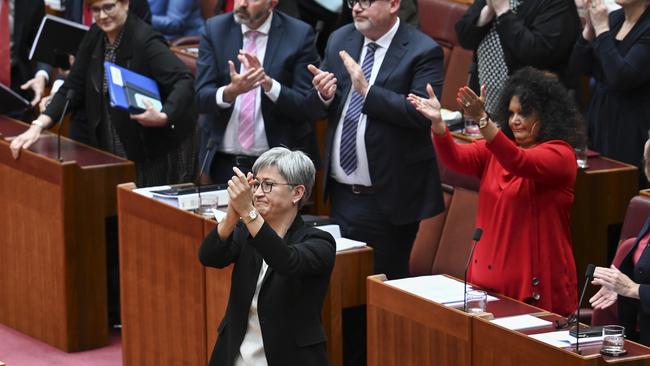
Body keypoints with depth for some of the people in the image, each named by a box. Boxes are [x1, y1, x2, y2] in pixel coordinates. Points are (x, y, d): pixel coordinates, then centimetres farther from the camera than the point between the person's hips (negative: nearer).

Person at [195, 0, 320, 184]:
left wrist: (268, 82, -26)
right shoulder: (215, 29, 1)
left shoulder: (299, 34, -6)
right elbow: (202, 98, -4)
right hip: (224, 163, 2)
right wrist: (230, 91, -26)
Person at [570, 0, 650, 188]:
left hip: (632, 129, -7)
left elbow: (621, 77, -24)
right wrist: (589, 28, -7)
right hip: (599, 119, 7)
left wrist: (602, 29, -18)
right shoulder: (614, 18, 8)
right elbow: (579, 68, 7)